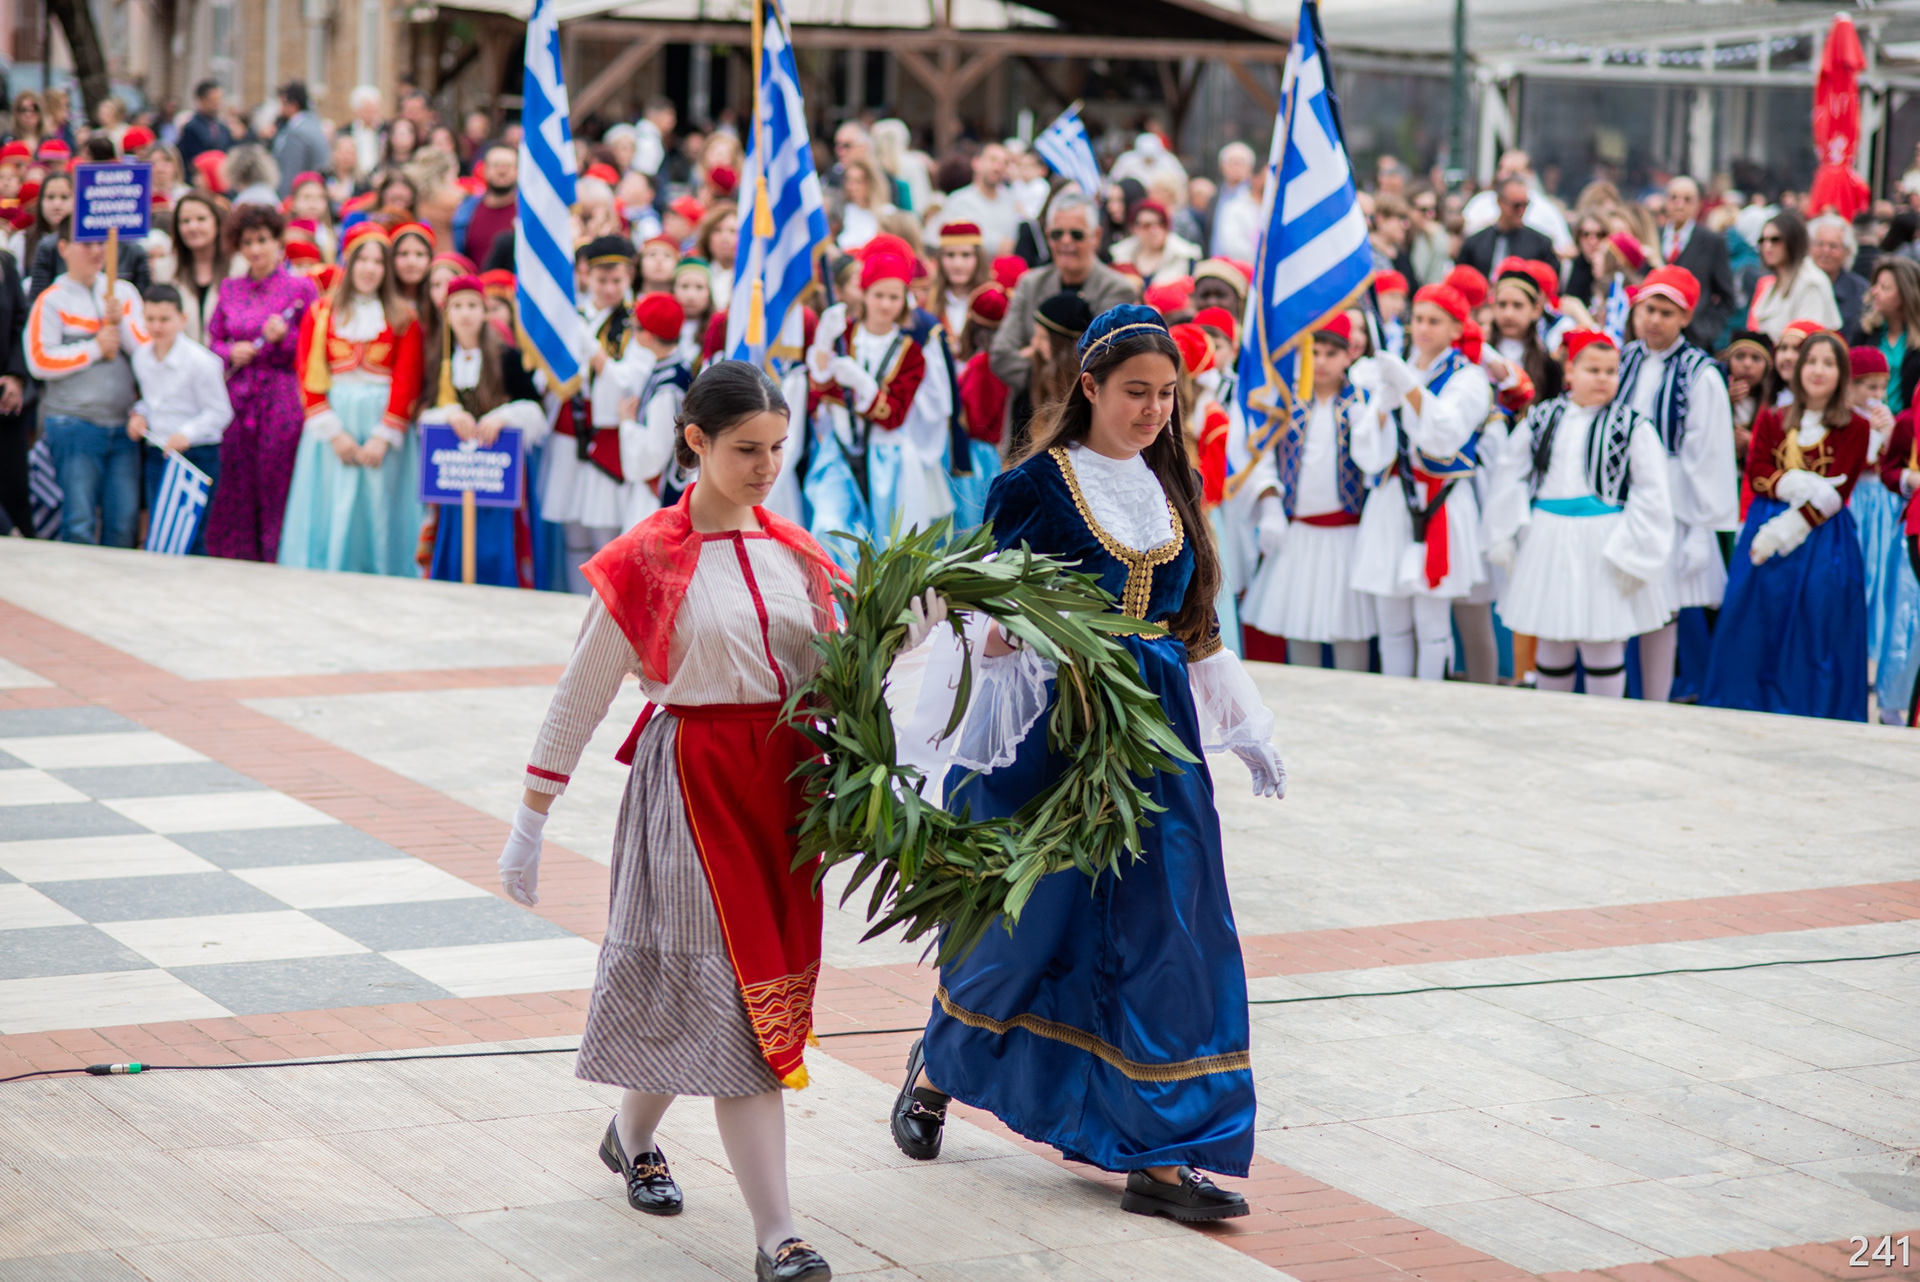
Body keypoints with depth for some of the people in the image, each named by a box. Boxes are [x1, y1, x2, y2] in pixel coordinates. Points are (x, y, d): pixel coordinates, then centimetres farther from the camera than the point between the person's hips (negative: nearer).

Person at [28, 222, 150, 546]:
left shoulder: (124, 291, 11)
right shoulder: (51, 300, -1)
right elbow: (39, 362, -10)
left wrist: (122, 320, -12)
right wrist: (95, 348, -8)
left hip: (123, 422, 4)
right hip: (74, 423, -4)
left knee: (124, 521, 4)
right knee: (79, 523, -5)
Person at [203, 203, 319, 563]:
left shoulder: (300, 288, 0)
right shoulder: (229, 289, 12)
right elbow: (213, 340, 19)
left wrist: (284, 337, -16)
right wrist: (231, 352, -2)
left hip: (282, 400, -4)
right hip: (238, 399, 4)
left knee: (276, 489, -5)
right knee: (235, 490, 4)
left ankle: (275, 560, 3)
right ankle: (235, 562, 11)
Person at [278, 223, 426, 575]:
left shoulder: (404, 319, 4)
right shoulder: (319, 314, 6)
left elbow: (407, 383, -2)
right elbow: (308, 379, 1)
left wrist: (383, 437, -11)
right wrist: (335, 434, -9)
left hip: (384, 419, -1)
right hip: (333, 419, 1)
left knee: (379, 516, -1)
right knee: (332, 516, -1)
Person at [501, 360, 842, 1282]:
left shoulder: (793, 552, 8)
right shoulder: (648, 561, -8)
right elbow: (581, 695, -4)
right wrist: (530, 823, -3)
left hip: (781, 780, 6)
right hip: (693, 780, -5)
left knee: (695, 990, 14)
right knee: (732, 995, -8)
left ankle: (632, 1136, 42)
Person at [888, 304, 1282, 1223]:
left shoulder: (1169, 487, 12)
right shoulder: (1037, 484, -5)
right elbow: (990, 623, -7)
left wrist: (1244, 731, 17)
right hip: (1052, 732, -5)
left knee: (1164, 934, -2)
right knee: (1022, 918, 5)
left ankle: (1158, 1156, 1)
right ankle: (936, 1068, 35)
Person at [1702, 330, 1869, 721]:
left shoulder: (1855, 428, 0)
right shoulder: (1772, 421, 12)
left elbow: (1836, 494, -8)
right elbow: (1755, 474, 0)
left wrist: (1786, 532, -16)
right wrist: (1799, 484, -18)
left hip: (1823, 538, -3)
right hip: (1766, 533, 3)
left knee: (1817, 629, -5)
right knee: (1756, 625, 1)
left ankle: (1815, 720, 1)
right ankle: (1754, 710, 8)